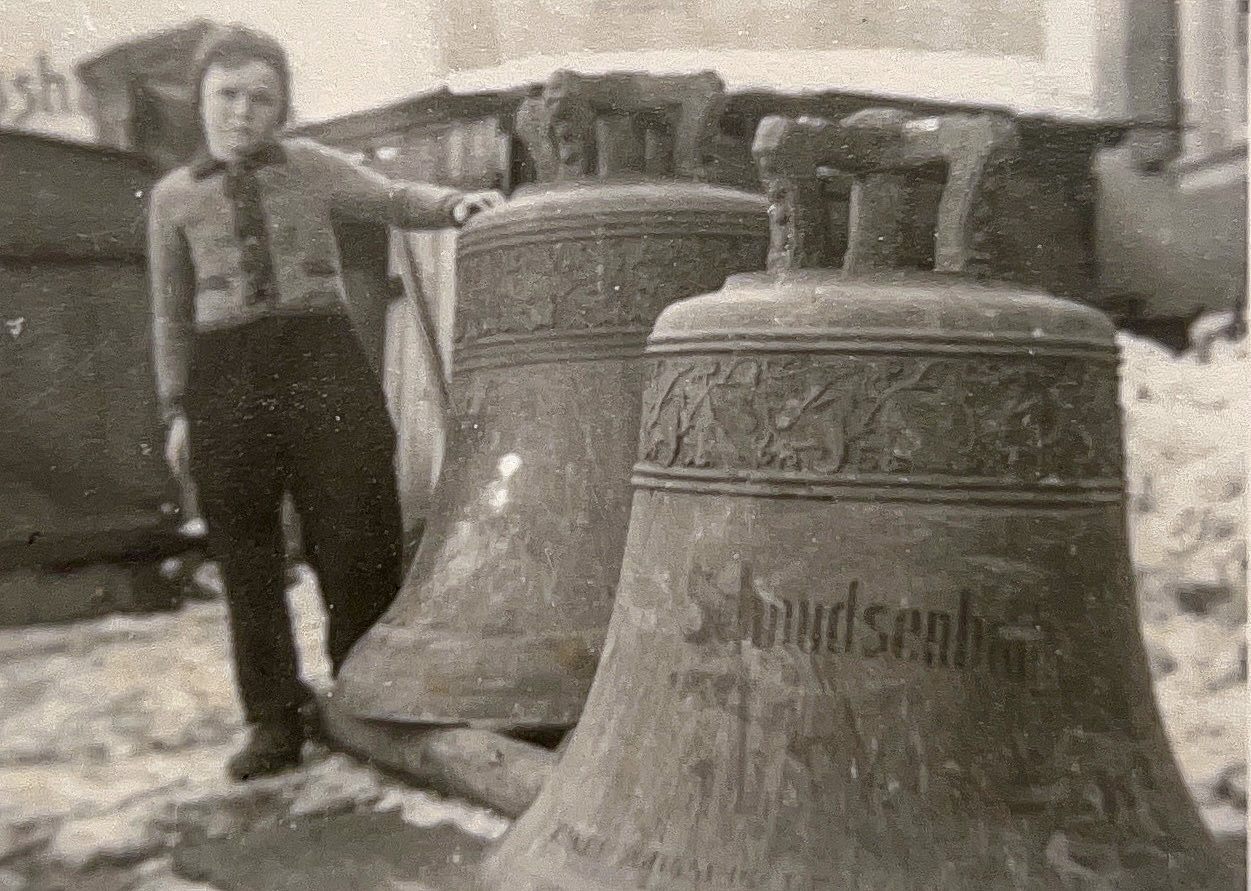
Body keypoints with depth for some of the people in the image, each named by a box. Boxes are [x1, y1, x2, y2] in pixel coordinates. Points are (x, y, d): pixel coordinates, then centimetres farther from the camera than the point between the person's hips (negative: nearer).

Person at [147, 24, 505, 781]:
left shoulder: (311, 166, 9)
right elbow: (172, 314, 11)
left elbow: (394, 200, 5)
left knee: (356, 535, -1)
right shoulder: (175, 197, 11)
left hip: (322, 357, -1)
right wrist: (177, 410, 6)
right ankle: (275, 719, 12)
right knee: (247, 553, 2)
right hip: (226, 375, 1)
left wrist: (455, 202, -16)